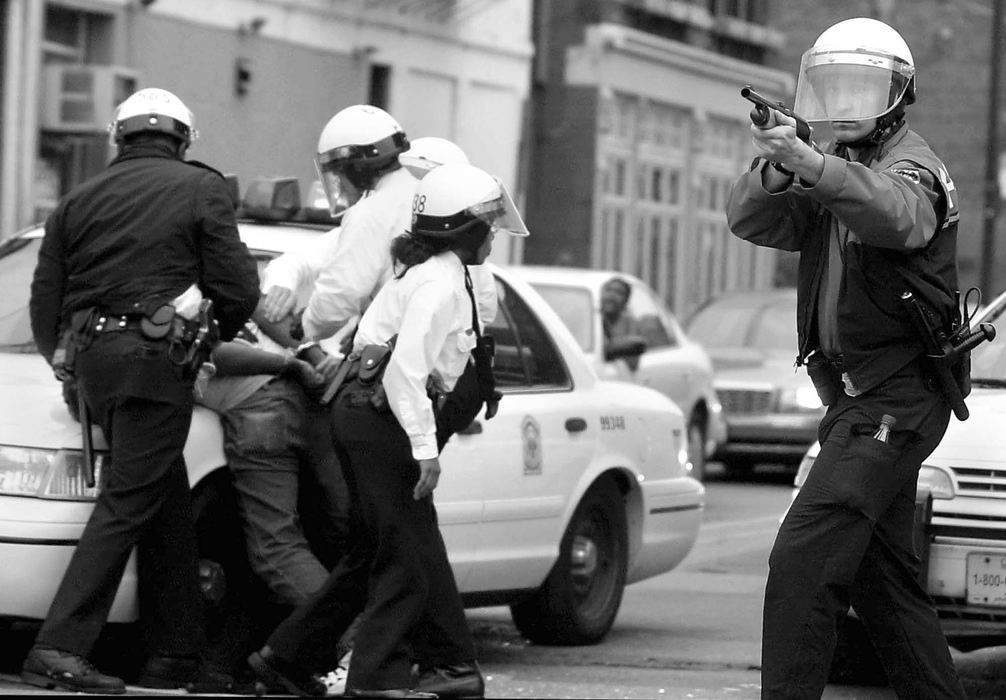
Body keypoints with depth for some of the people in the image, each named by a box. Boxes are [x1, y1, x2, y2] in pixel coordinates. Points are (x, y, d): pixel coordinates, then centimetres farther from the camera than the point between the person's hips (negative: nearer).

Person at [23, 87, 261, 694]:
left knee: (168, 505, 16)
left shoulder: (81, 200, 16)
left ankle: (177, 655, 19)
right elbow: (237, 285, -3)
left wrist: (66, 359, 31)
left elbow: (45, 300, 15)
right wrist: (226, 331, 18)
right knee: (127, 503, -7)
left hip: (91, 356, 6)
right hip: (155, 355, -6)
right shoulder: (201, 189, 2)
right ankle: (60, 648, -16)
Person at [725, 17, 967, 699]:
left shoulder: (912, 166, -10)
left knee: (803, 565, -19)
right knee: (881, 575, 17)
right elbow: (752, 221, 1)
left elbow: (895, 212, -35)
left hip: (895, 398, -9)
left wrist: (810, 164, -51)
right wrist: (775, 170, -21)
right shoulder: (840, 162, 14)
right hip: (859, 396, 9)